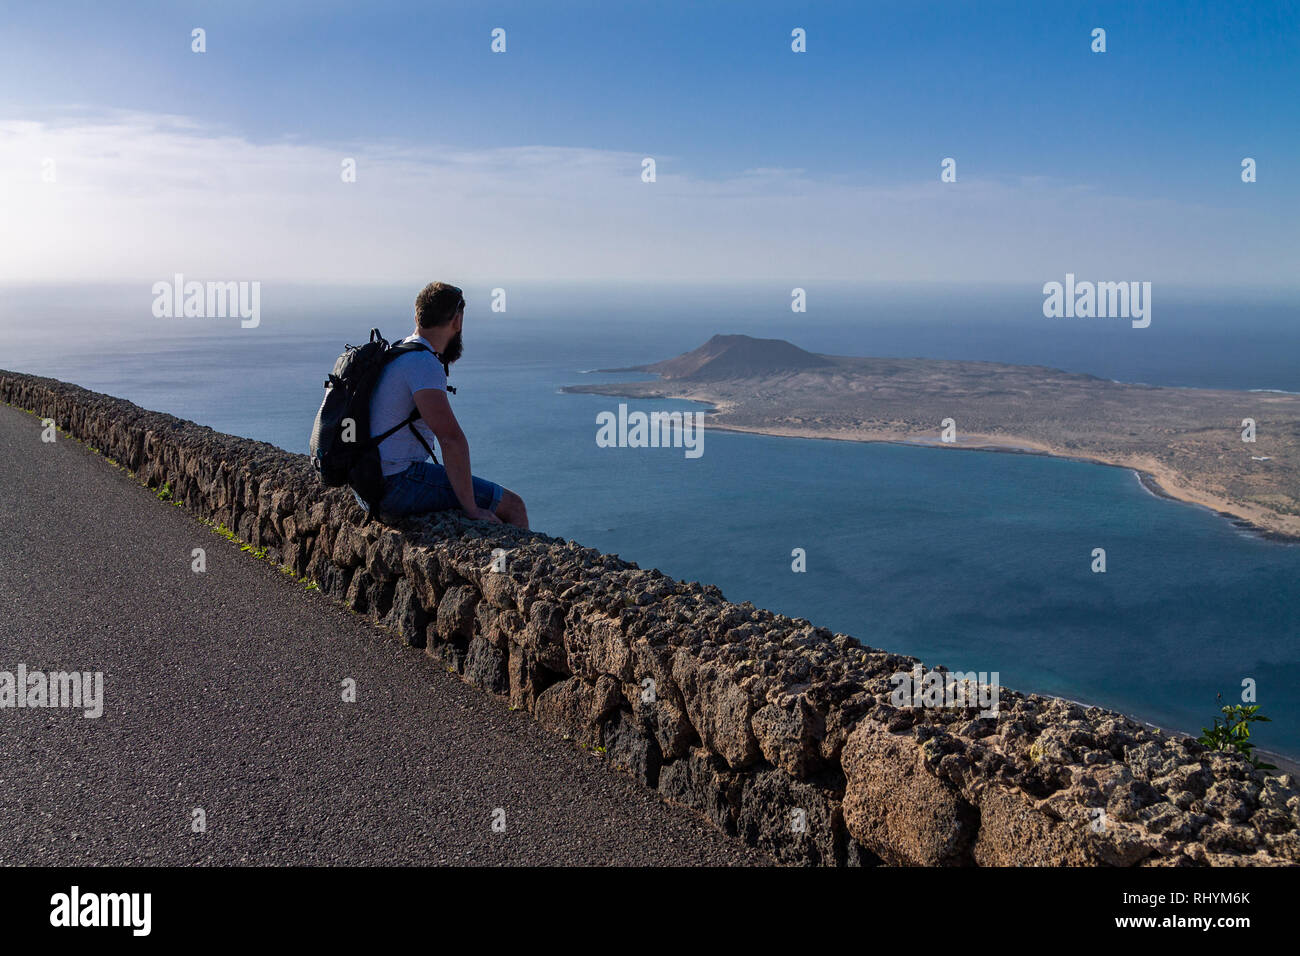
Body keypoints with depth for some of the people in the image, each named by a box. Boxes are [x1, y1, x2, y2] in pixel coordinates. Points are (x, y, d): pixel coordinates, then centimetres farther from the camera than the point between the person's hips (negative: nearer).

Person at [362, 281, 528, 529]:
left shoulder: (394, 354, 14)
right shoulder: (424, 364, -18)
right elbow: (452, 439, -27)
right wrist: (471, 509, -22)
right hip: (398, 484, -11)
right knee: (512, 506, -6)